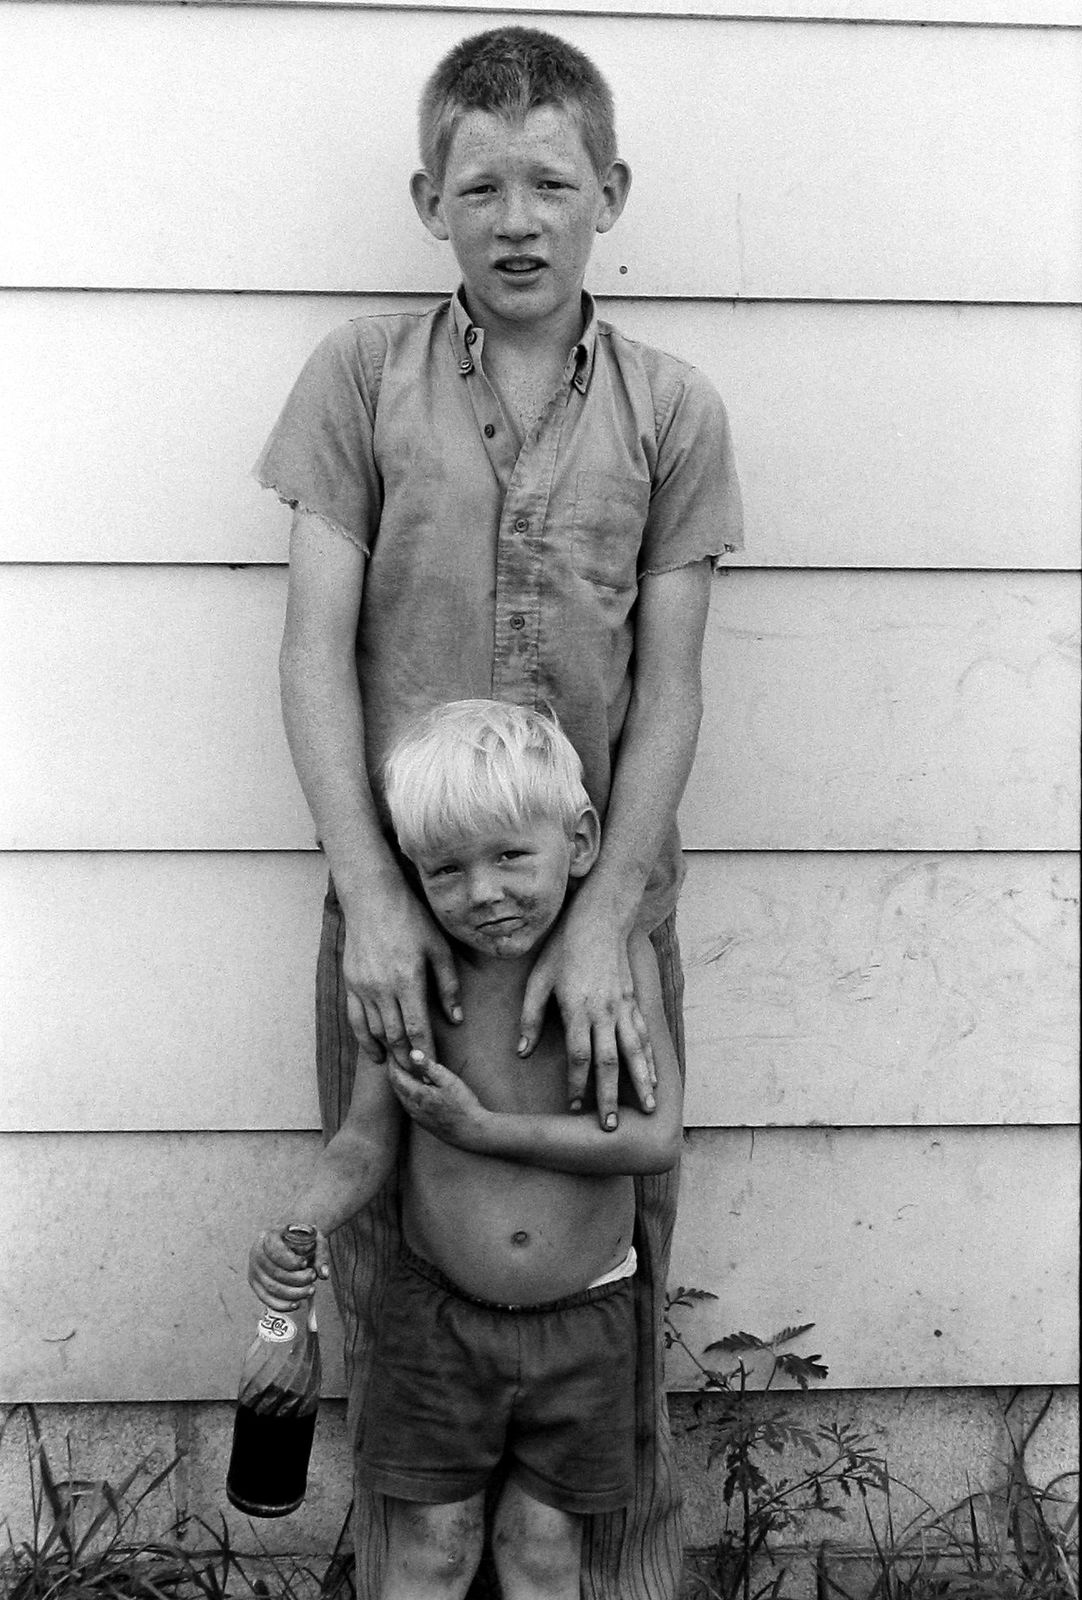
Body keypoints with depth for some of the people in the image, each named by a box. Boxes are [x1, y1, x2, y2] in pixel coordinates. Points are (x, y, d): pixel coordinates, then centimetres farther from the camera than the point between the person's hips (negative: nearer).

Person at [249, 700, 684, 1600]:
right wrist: (303, 1224, -26)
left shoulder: (620, 957, -15)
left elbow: (656, 1140, -22)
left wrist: (481, 1128, -22)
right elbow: (367, 1140, -6)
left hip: (586, 1316, 0)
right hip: (440, 1312, 1)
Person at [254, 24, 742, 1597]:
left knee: (617, 1263, 10)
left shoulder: (673, 411, 1)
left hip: (608, 907, 0)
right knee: (388, 1260, 11)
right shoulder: (361, 374, 0)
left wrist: (601, 922, -13)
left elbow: (668, 688, -3)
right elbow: (317, 647, -4)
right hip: (399, 908, 0)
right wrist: (374, 892, -13)